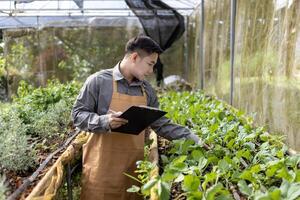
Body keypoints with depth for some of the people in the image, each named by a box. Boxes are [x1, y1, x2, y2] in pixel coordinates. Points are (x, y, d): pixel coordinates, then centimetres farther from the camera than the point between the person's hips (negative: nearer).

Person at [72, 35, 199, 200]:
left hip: (133, 165, 5)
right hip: (102, 164, -5)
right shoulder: (99, 81, -7)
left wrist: (189, 137, 6)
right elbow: (78, 114, -6)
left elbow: (160, 124, 14)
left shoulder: (147, 90, 9)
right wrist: (104, 121, -23)